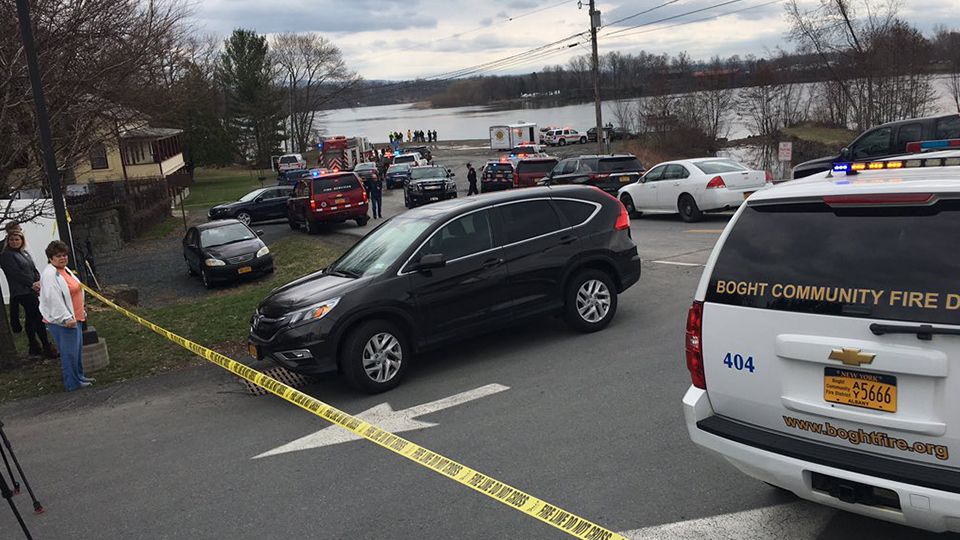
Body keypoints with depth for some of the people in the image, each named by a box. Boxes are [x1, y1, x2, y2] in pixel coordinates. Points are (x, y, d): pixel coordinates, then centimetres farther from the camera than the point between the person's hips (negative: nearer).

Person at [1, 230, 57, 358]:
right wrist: (31, 284, -15)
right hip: (22, 292, -8)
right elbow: (16, 273, -14)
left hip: (32, 290, 8)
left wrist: (39, 281, -4)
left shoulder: (25, 253, 16)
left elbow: (34, 269, 13)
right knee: (38, 318, -10)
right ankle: (47, 348, -6)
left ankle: (34, 347, 23)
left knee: (30, 318, 14)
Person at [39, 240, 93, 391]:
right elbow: (54, 299, -24)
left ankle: (79, 377, 31)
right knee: (69, 352, -3)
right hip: (61, 322, -10)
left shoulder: (65, 270, 13)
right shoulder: (49, 274, -19)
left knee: (77, 349, 19)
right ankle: (72, 383, 6)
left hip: (74, 318, 10)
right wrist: (66, 318, -25)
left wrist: (82, 310, 26)